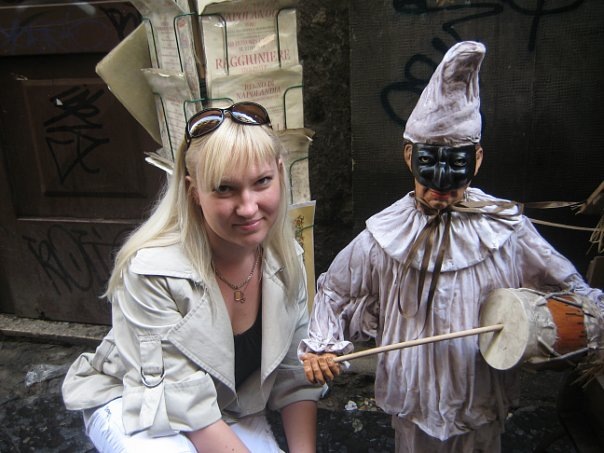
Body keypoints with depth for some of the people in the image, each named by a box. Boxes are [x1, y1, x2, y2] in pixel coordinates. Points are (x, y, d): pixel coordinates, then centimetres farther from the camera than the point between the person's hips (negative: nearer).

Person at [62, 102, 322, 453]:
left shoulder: (287, 258, -14)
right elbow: (187, 406, -28)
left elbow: (295, 375, -7)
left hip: (232, 411, 4)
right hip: (133, 407, -4)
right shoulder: (150, 270, -31)